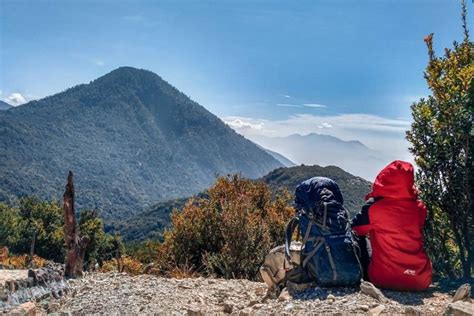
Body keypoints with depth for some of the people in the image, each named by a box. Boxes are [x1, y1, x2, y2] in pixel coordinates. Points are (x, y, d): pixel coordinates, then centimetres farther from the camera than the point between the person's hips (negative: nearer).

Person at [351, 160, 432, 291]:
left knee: (359, 238, 17)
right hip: (421, 281, 3)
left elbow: (356, 230, 4)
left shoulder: (374, 207, -12)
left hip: (383, 279, -3)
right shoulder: (419, 207, -1)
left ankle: (366, 276, 26)